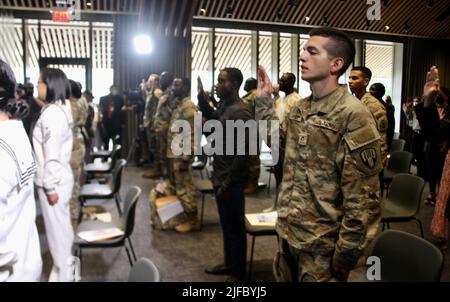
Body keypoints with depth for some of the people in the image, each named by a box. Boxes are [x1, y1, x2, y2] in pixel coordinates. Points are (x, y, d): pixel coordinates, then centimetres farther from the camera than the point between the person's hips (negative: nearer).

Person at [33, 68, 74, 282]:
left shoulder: (51, 113, -21)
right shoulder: (60, 109, 9)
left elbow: (52, 154, -23)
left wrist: (50, 187, -19)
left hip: (53, 181, -9)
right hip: (60, 177, 9)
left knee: (56, 227, 5)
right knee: (62, 224, 21)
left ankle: (62, 274, 20)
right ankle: (66, 263, 37)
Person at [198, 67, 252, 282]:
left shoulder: (240, 112, -20)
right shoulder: (224, 105, 7)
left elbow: (242, 152, -22)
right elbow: (211, 117, 30)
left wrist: (227, 183, -20)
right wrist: (201, 97, 13)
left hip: (231, 181, -9)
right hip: (220, 176, 9)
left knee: (235, 227, 6)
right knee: (226, 224, 21)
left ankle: (237, 274, 21)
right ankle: (229, 263, 38)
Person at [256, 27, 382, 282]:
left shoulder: (353, 115, -17)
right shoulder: (300, 108, 6)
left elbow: (362, 197, -18)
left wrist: (347, 253, -17)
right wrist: (264, 100, 16)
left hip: (323, 245, -7)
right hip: (290, 234, 7)